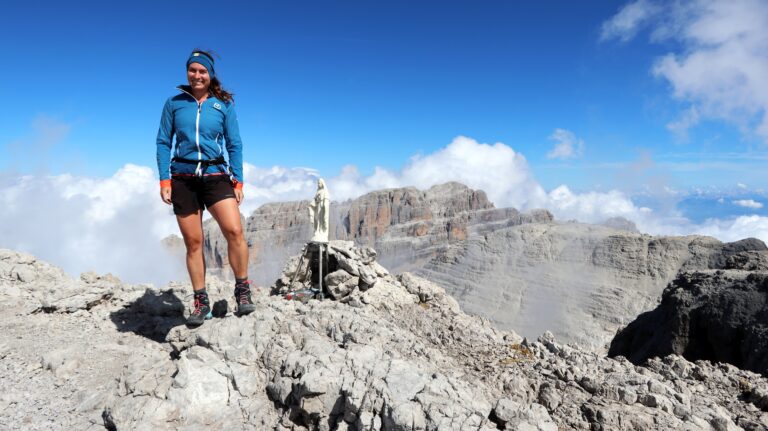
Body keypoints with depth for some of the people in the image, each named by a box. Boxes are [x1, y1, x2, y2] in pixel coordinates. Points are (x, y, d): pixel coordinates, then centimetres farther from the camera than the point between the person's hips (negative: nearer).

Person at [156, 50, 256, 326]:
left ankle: (242, 291, -5)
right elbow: (163, 143, 7)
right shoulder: (174, 103, 8)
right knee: (193, 242, 2)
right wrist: (164, 180, -2)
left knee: (234, 231, -20)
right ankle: (201, 303, 13)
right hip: (183, 178, 1)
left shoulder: (224, 105, 6)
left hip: (216, 176, -1)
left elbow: (234, 145, 6)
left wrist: (238, 181, -1)